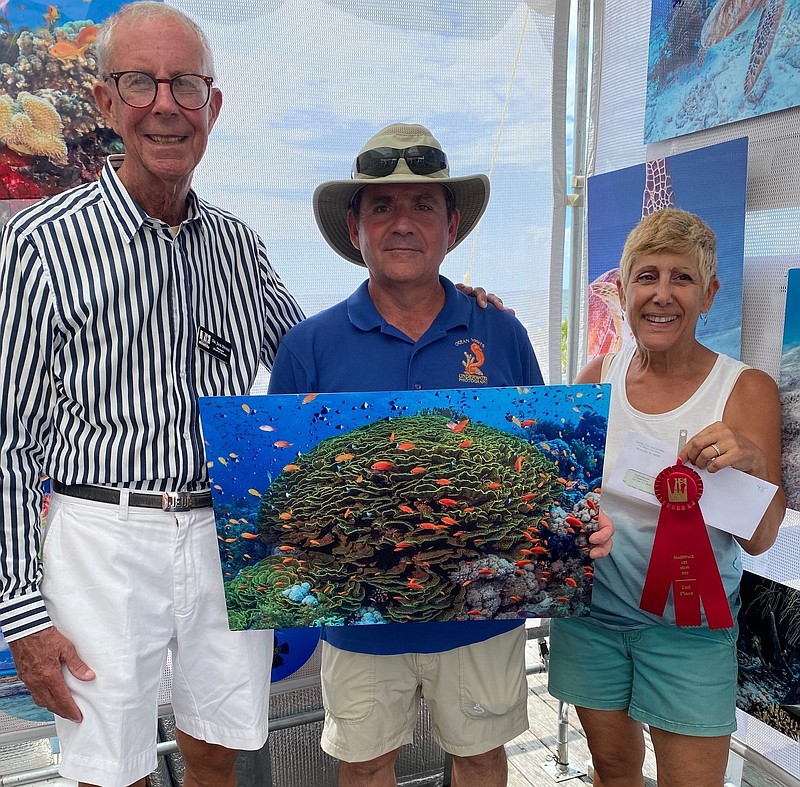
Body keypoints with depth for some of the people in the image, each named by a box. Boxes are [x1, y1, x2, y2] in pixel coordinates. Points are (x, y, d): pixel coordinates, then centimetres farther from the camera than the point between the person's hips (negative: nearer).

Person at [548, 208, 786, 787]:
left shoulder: (747, 389, -11)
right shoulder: (599, 376, -3)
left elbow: (760, 538, -12)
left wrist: (749, 462, -30)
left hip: (688, 625, -2)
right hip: (591, 609, 3)